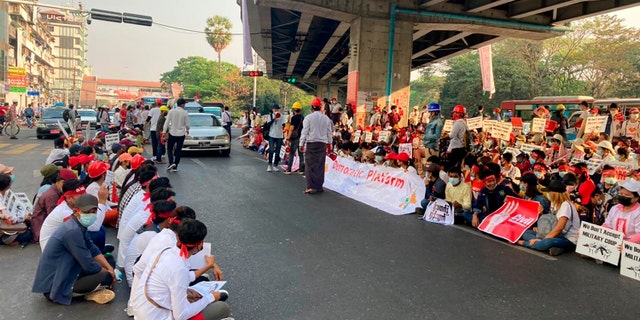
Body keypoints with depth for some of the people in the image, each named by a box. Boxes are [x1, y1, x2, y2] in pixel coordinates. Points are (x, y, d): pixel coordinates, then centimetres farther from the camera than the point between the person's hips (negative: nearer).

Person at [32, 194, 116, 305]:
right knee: (106, 277, -21)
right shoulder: (73, 231, -27)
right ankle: (91, 294, 5)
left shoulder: (78, 226, 2)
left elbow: (93, 250, 9)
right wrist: (108, 273, -8)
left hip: (60, 275, 10)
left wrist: (110, 268, -1)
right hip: (53, 286, -10)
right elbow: (88, 265, -24)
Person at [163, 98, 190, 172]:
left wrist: (164, 132, -3)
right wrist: (187, 130, 20)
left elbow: (167, 122, -7)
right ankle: (175, 167, 9)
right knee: (178, 150, 8)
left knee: (169, 148, 16)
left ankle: (171, 162, -4)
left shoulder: (171, 111, -5)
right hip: (181, 134, 0)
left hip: (172, 133, 0)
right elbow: (187, 124, -2)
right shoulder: (185, 113, -7)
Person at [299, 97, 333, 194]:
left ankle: (311, 187, -3)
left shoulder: (308, 118, -5)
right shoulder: (326, 118, 6)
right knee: (320, 165, 8)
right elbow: (329, 133, 11)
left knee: (310, 165, 0)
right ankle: (319, 186, 12)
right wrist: (329, 143, 22)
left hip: (311, 143, -3)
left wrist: (301, 144, 3)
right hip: (322, 143, 3)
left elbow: (305, 132, -4)